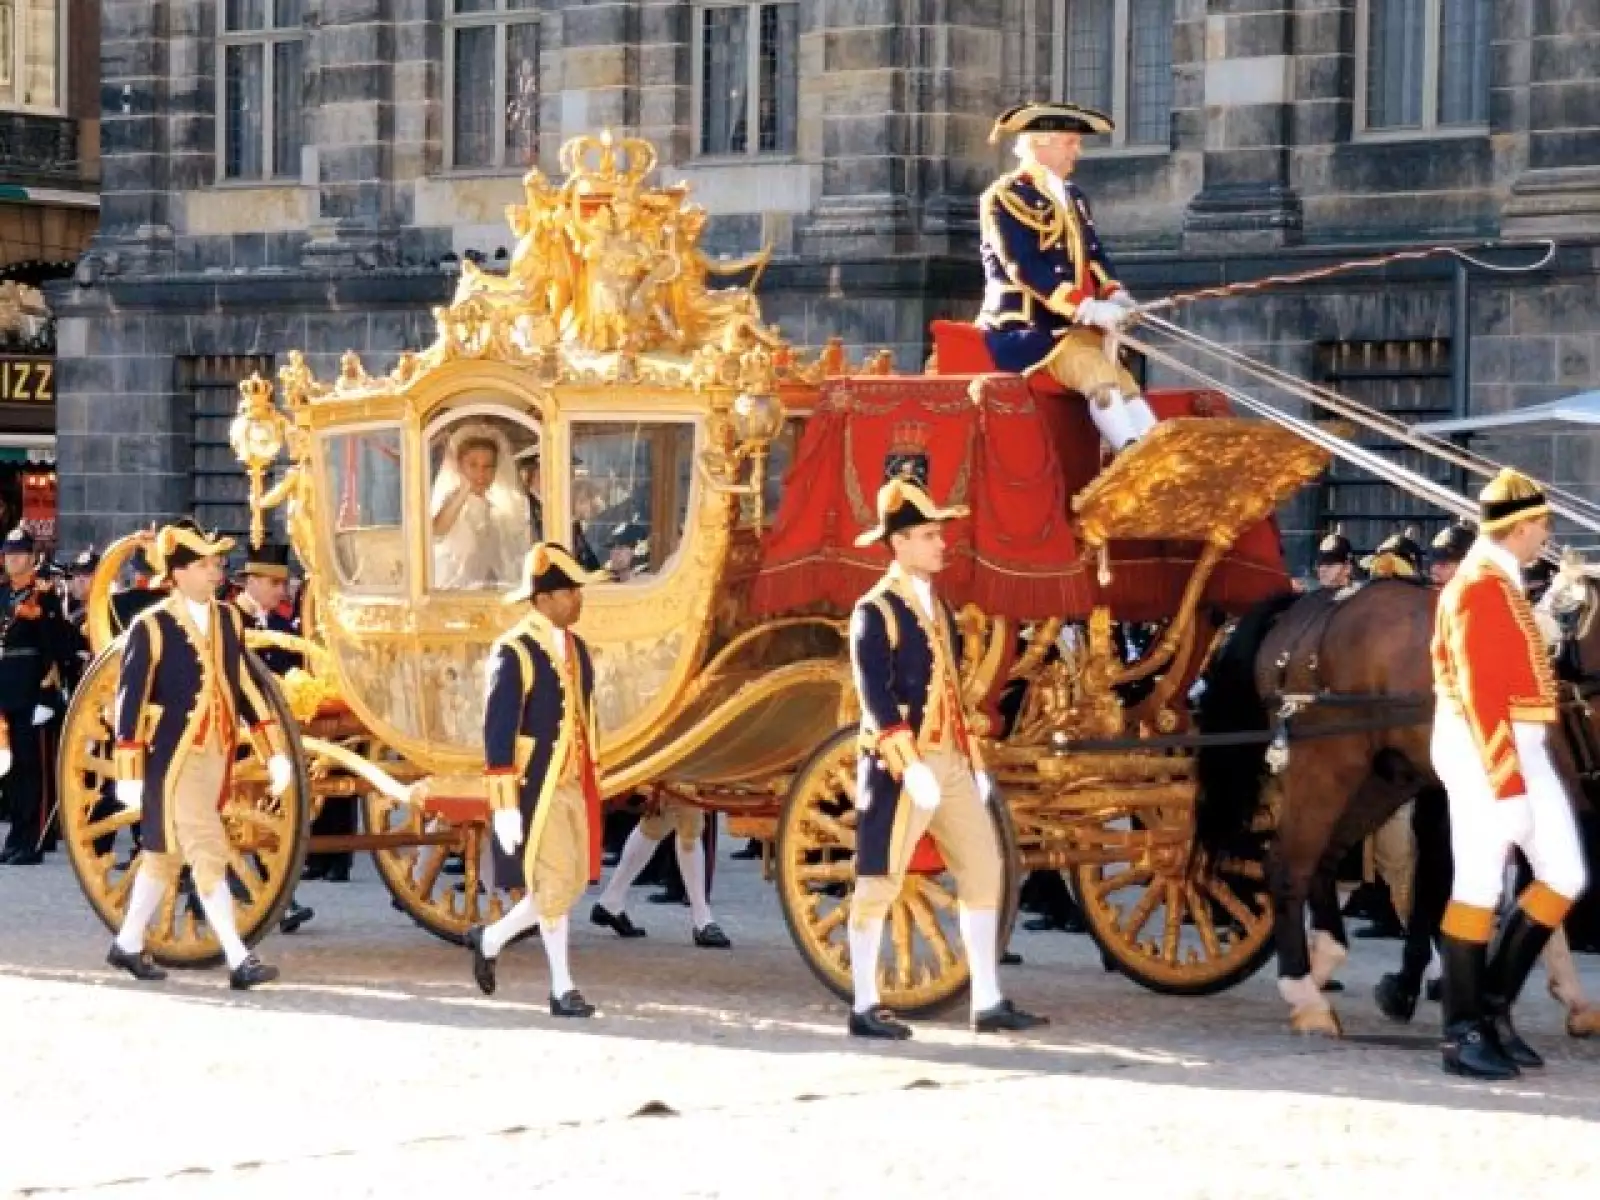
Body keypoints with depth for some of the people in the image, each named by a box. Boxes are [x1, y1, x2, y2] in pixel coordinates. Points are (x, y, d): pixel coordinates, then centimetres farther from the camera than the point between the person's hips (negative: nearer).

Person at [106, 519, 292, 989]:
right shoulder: (151, 628, -12)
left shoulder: (228, 619, 7)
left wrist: (276, 752, 7)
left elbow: (245, 686, 11)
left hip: (216, 755, 6)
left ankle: (128, 945, 28)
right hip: (173, 757, -6)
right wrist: (129, 775, -14)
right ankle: (238, 960, -9)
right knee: (208, 852, -9)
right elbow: (130, 702, -12)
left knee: (167, 852, 15)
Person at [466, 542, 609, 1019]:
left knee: (573, 882, 9)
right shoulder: (514, 652, -14)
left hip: (573, 785, 8)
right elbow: (497, 732, -16)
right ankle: (562, 989, 9)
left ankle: (490, 939, 27)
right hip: (536, 788, -8)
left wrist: (591, 784, 18)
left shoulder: (576, 647, 10)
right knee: (554, 883, -3)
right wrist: (505, 807, -18)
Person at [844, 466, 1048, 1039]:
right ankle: (865, 1007, 4)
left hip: (952, 761, 8)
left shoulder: (938, 607, 16)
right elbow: (875, 697, -18)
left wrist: (973, 763, 17)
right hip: (902, 763, -8)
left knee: (983, 869, 5)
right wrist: (910, 768, -25)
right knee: (879, 882, -2)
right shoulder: (875, 611, -9)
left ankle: (987, 1002, 9)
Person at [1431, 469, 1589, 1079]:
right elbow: (1478, 691, -20)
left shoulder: (1503, 582, 16)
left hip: (1524, 746, 10)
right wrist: (1507, 781, -21)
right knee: (1480, 886, -5)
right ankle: (1463, 1034, 2)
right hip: (1487, 750, -10)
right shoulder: (1480, 587, -15)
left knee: (1565, 876, 9)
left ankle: (1494, 1003, 16)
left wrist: (1521, 770, 16)